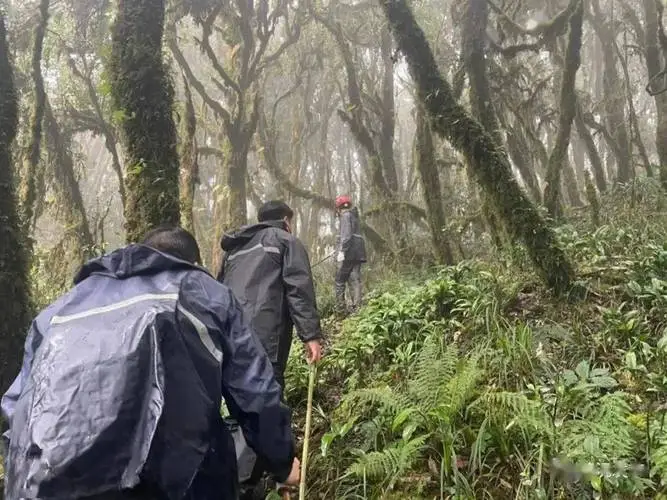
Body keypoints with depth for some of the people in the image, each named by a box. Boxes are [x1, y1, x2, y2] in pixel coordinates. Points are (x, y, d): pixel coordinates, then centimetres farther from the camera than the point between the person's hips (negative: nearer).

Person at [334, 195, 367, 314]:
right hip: (358, 254, 8)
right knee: (355, 280, 2)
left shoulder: (346, 215, -3)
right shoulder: (355, 216, 23)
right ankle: (357, 307, -6)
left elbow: (346, 234, -16)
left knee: (340, 281, 0)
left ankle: (341, 309, 0)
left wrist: (342, 250, -22)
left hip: (347, 254, -8)